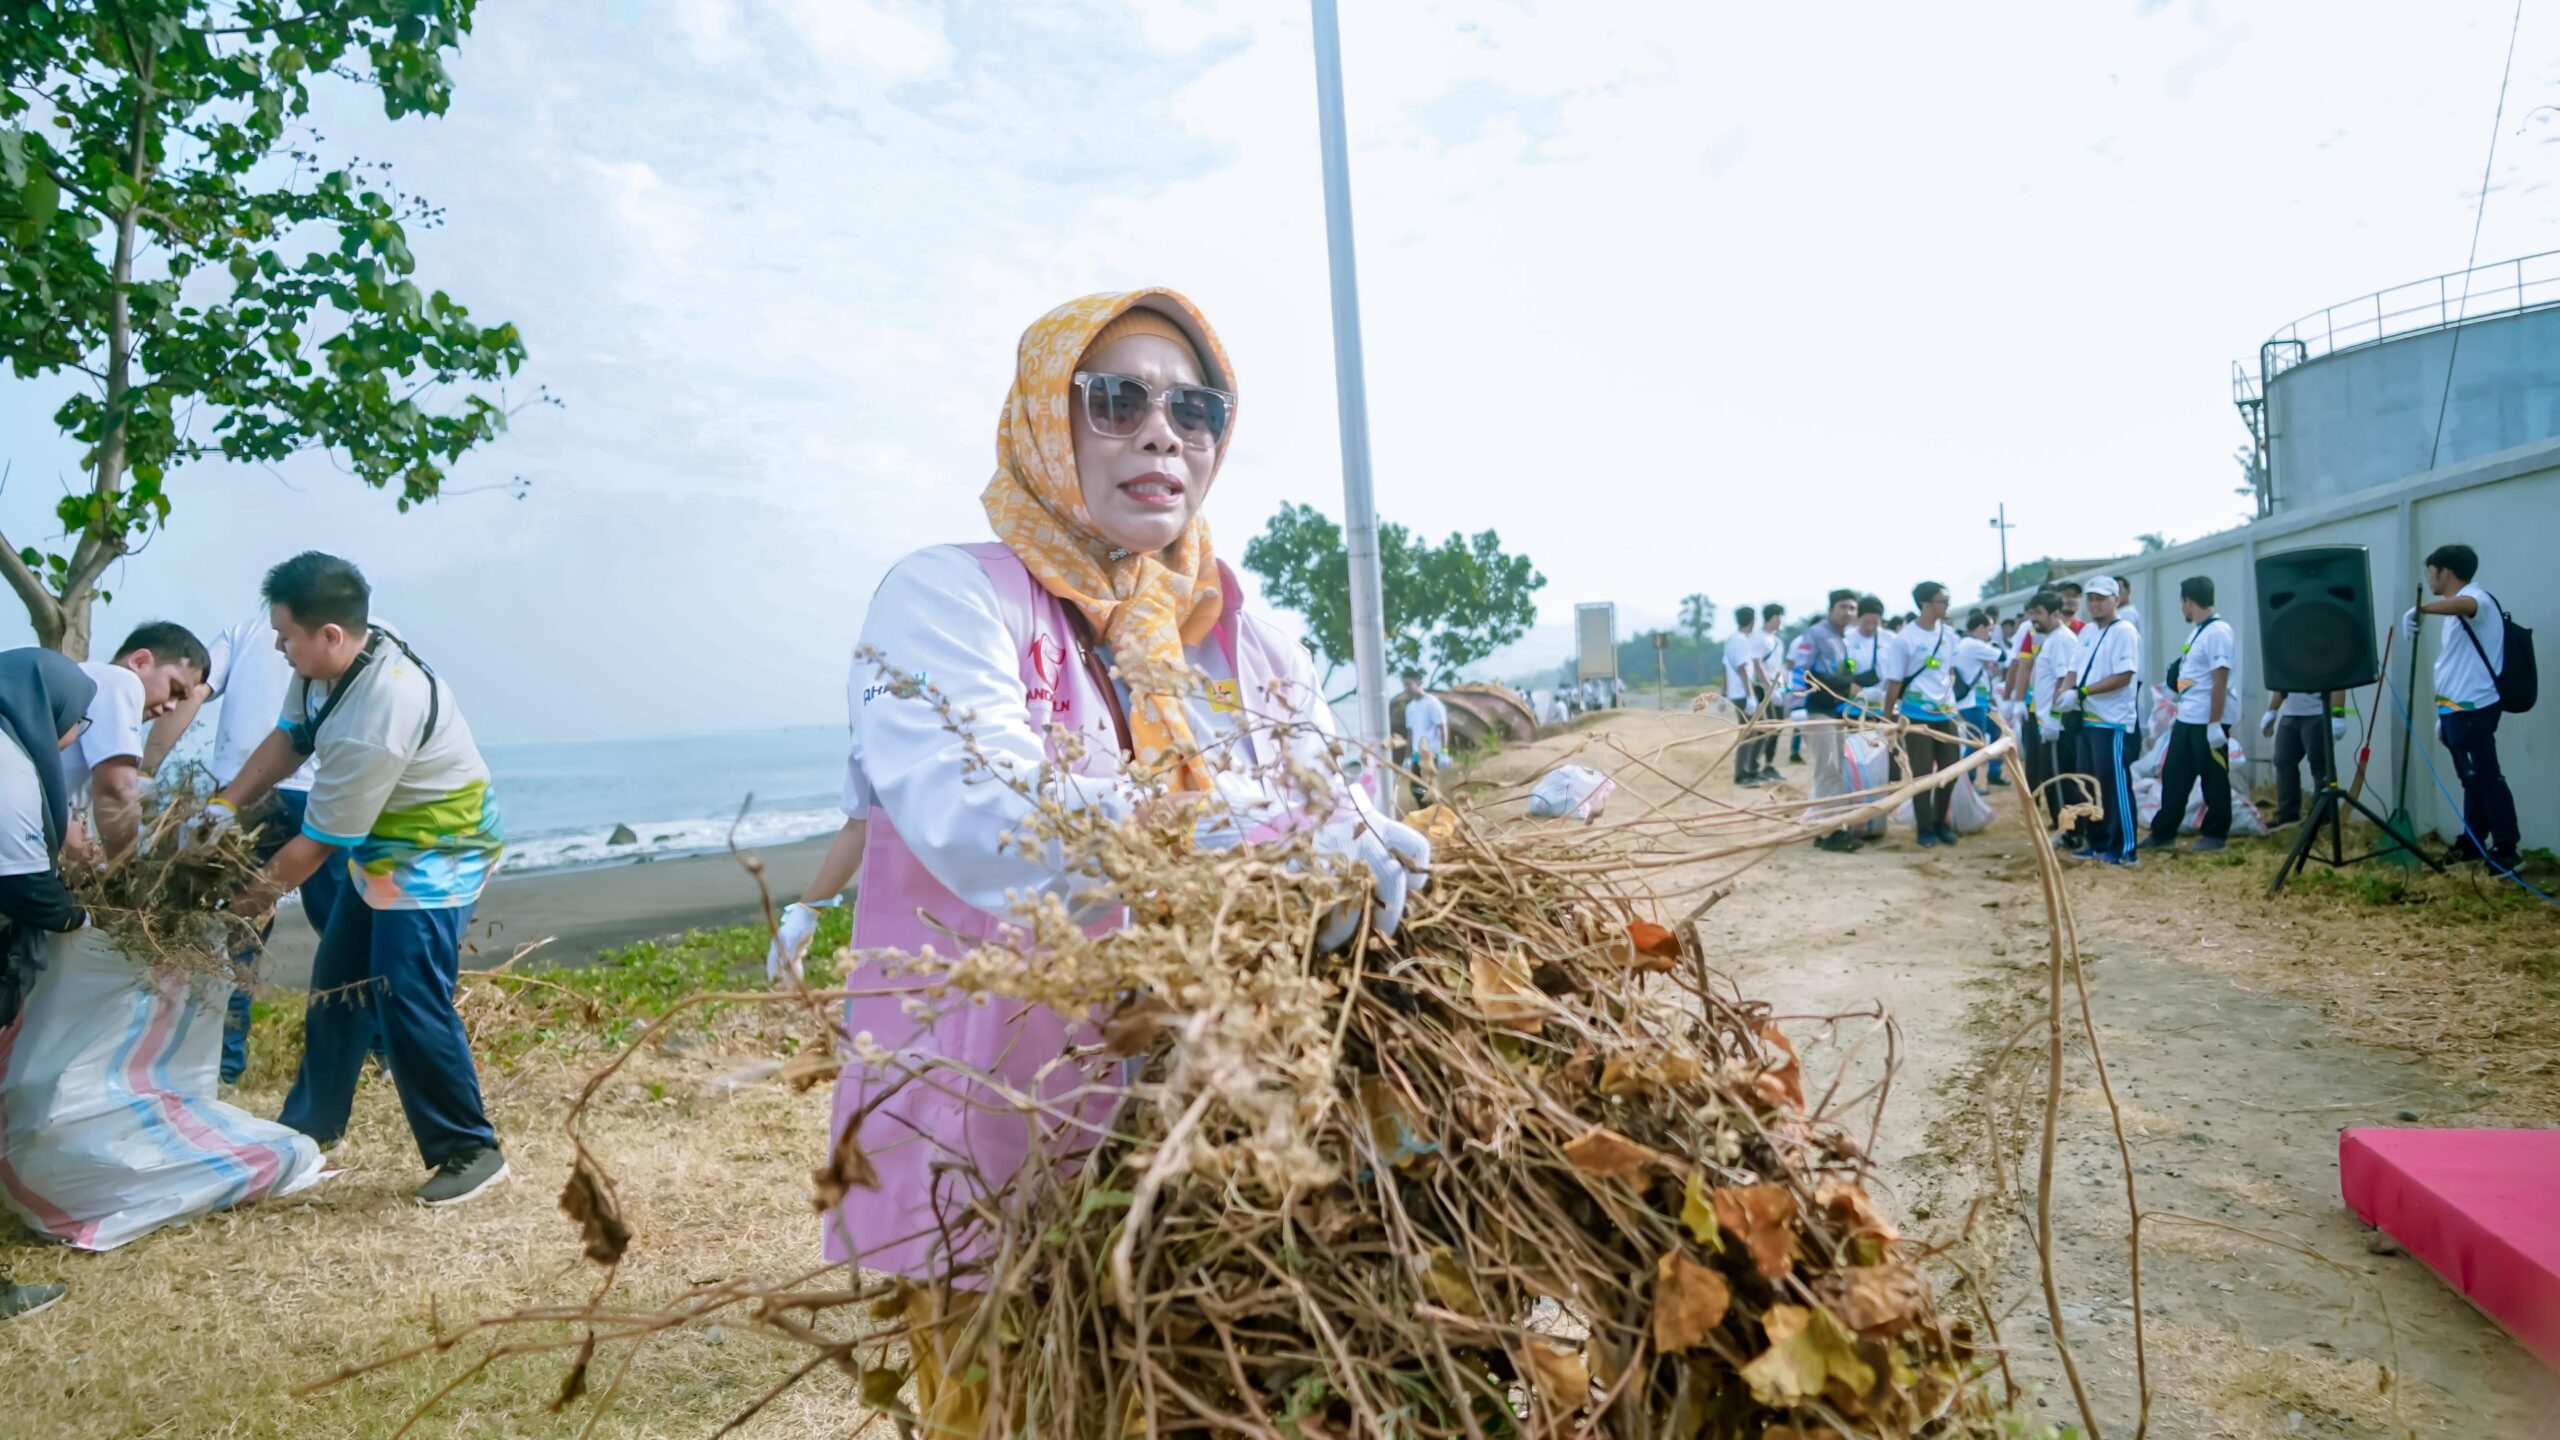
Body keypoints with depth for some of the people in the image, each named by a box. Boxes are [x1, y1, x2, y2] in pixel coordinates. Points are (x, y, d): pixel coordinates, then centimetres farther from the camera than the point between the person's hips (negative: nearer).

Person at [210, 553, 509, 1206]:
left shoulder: (376, 717, -34)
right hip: (381, 845, 10)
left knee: (410, 1003, -14)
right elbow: (289, 738, 6)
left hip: (433, 855, -10)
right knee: (337, 985, 19)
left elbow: (317, 844, -24)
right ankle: (310, 1124, 38)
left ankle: (469, 1151, -1)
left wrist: (246, 900, -10)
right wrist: (225, 807, -5)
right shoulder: (333, 658, -11)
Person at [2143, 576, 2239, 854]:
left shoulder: (2217, 632, -16)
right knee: (2173, 776, 11)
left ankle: (2215, 835, 13)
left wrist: (2215, 723, -22)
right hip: (2186, 719, 9)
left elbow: (2220, 681, -20)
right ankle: (2163, 833, 18)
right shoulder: (2197, 631, 13)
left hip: (2208, 722, -9)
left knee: (2213, 780, 3)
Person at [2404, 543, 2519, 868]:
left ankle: (2506, 848, -3)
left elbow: (2463, 605, -39)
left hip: (2473, 710, -10)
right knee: (2472, 779, 14)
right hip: (2458, 709, 10)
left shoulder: (2477, 598, -10)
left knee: (2485, 778, -7)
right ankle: (2472, 844, 20)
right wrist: (2444, 712, 19)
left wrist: (2419, 609, -41)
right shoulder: (2455, 614, 20)